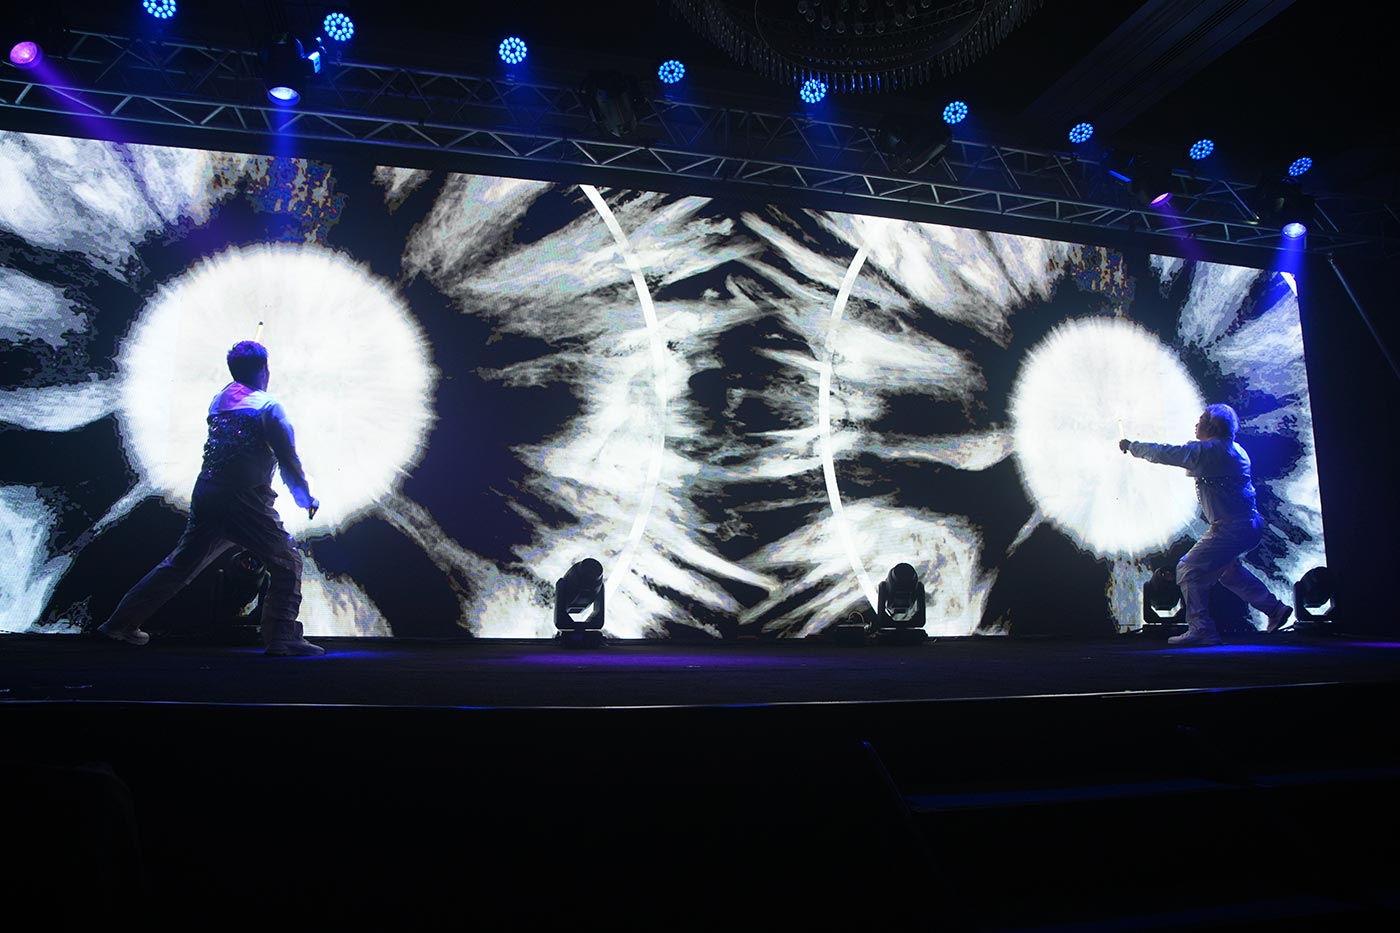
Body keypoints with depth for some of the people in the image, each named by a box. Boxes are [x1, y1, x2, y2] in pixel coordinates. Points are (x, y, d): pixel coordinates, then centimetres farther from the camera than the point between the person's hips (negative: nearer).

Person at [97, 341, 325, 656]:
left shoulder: (219, 399, 13)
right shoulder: (268, 406, -6)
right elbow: (288, 461, -7)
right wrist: (307, 499, 3)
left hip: (206, 495, 7)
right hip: (246, 502, -7)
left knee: (180, 564, 20)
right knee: (287, 564, 1)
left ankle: (121, 622, 29)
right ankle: (281, 638, -6)